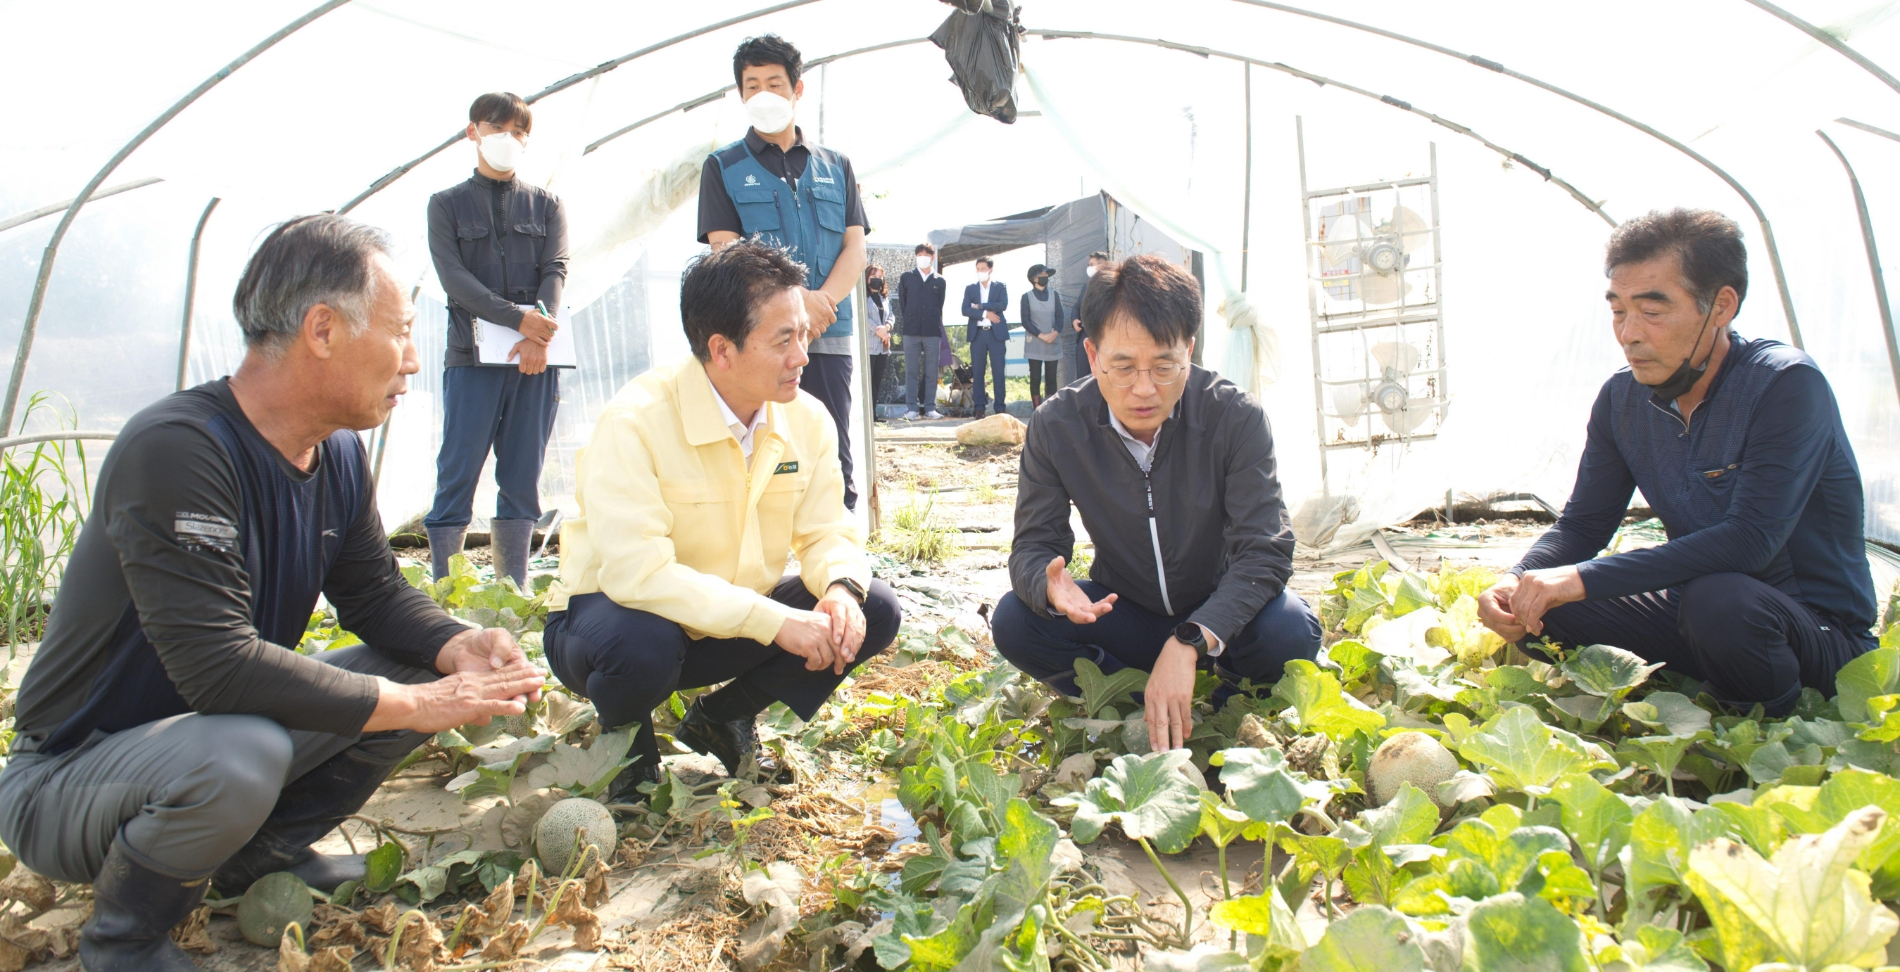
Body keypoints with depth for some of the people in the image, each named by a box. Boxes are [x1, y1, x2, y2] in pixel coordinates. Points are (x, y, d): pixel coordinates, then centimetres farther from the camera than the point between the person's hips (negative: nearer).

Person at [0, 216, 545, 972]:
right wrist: (419, 706, -31)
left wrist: (458, 648, -18)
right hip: (66, 779, -7)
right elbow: (217, 667, -35)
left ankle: (258, 857, 9)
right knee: (238, 755, -38)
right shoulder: (176, 450, -29)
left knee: (417, 664, -5)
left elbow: (375, 593, 4)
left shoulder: (338, 455, -2)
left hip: (209, 747, 8)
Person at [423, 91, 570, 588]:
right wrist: (517, 316, -17)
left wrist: (539, 334, -16)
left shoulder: (546, 205, 17)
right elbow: (454, 277, -2)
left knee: (523, 477, 3)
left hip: (536, 359, 2)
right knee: (458, 473, -6)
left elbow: (555, 270, 2)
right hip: (472, 356, -2)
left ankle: (514, 593, 9)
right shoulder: (447, 205, 12)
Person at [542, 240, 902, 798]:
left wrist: (841, 588, -26)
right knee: (641, 642, -40)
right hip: (615, 614, -5)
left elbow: (827, 534, -1)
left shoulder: (807, 420, -7)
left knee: (873, 612, -12)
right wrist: (773, 620, -38)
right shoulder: (636, 421, -26)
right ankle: (626, 740, 0)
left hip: (734, 624, 6)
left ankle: (723, 717, 10)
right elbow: (636, 570, -35)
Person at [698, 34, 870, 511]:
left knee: (833, 461, 2)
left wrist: (822, 301, -12)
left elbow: (855, 248, 8)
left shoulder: (835, 166, 17)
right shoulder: (724, 167, 10)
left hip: (829, 336, 2)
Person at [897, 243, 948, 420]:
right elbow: (901, 303, 10)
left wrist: (936, 325, 7)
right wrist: (906, 323, 5)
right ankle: (912, 408, 2)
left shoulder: (939, 281, 8)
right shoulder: (906, 277, 8)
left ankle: (930, 408, 7)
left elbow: (941, 305, 12)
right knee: (911, 371, 0)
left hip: (933, 332, 0)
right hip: (911, 332, 0)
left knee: (931, 372, 2)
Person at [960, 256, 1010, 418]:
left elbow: (1003, 305, -9)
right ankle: (980, 407, 4)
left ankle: (1000, 407, 0)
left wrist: (980, 305, -8)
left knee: (998, 372, -2)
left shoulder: (1000, 286, 8)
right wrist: (985, 314, -11)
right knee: (977, 372, 1)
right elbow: (965, 310, -1)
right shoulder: (970, 288, 11)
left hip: (996, 333, -1)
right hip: (977, 333, 2)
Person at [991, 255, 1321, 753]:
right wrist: (1051, 587, -41)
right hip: (1121, 613, 2)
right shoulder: (1056, 426, -16)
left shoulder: (1236, 417, -21)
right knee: (1014, 622, -24)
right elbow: (1033, 545, -14)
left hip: (1218, 613, -1)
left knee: (1290, 629, -32)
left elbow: (1265, 550, -26)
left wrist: (1188, 641, -42)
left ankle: (1225, 707, -1)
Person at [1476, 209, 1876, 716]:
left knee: (1718, 600, -38)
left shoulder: (1786, 385, -21)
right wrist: (1519, 582, -20)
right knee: (1531, 603, -10)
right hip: (1695, 614, 6)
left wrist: (1583, 578, -35)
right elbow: (1581, 525, 3)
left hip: (1821, 632, -5)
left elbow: (1751, 540, -31)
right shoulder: (1621, 398, -1)